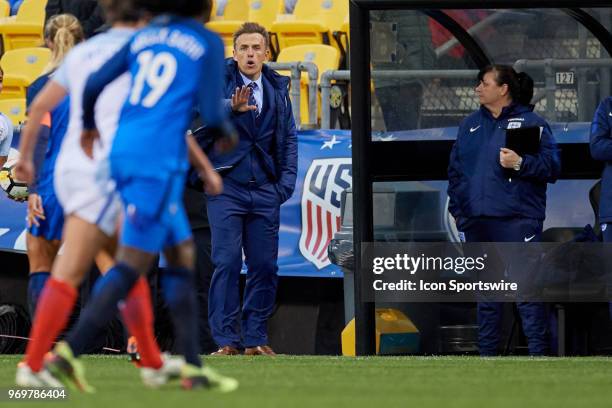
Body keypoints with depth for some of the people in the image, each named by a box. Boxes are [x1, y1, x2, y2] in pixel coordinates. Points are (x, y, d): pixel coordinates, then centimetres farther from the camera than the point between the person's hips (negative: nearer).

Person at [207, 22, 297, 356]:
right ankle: (226, 340, -5)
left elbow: (289, 138, 13)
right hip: (227, 187, -4)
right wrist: (232, 106, -45)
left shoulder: (278, 88, 10)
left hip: (265, 190, 4)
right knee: (227, 263, -9)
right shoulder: (219, 78, -2)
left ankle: (255, 338, 11)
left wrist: (286, 182, 2)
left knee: (265, 266, 3)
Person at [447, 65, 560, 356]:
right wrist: (457, 207, 14)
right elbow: (456, 169, 21)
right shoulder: (470, 125, 16)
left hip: (518, 220, -6)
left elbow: (552, 167, -6)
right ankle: (486, 352, 17)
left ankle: (538, 352, -9)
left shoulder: (531, 123, -2)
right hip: (477, 221, 6)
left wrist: (521, 163, -20)